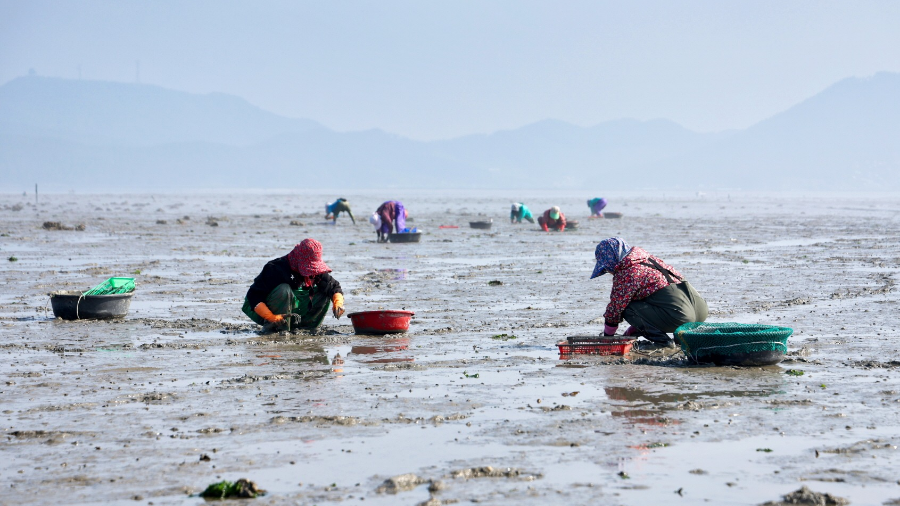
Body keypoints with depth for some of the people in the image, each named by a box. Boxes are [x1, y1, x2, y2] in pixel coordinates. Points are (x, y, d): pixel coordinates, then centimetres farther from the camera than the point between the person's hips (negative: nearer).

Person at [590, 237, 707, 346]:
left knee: (628, 309, -1)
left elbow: (615, 308, 6)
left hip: (680, 317, -9)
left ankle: (662, 340, -3)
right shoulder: (647, 257, 24)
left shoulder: (624, 274, -2)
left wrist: (607, 336, 23)